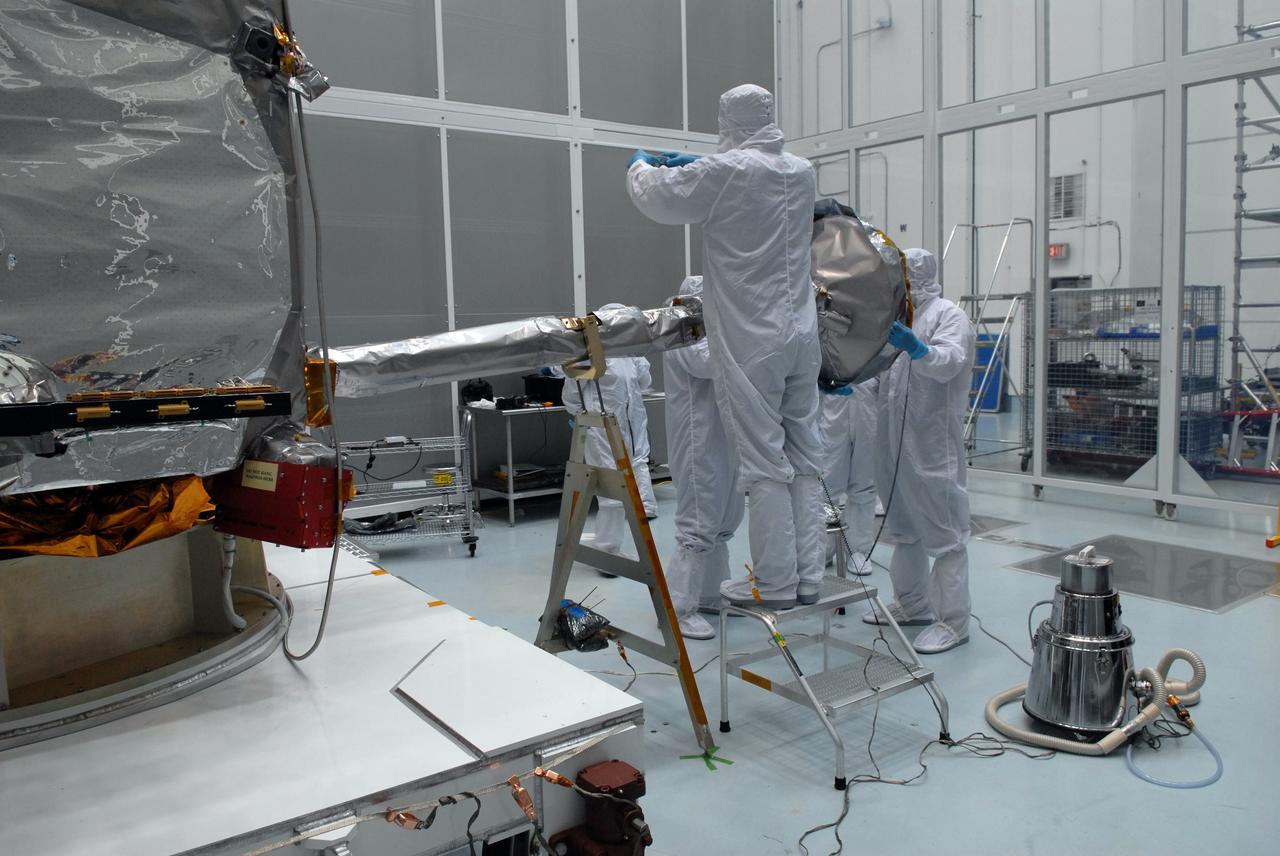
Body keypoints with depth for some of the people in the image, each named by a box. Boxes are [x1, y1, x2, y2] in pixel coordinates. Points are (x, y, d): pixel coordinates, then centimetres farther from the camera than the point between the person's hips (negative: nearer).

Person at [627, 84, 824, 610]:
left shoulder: (727, 170, -11)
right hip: (801, 334, 7)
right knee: (804, 457, 10)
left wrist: (641, 166, 23)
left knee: (765, 462, -2)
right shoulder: (801, 171, 10)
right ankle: (807, 575, 17)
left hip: (751, 342, -7)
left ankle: (775, 583, 6)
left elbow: (658, 198, 1)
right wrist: (693, 166, 35)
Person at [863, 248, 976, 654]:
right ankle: (911, 605, 32)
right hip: (896, 444, 9)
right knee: (904, 529, 18)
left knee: (944, 536, -2)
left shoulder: (948, 315, -8)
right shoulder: (899, 317, 17)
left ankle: (952, 622, 5)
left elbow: (949, 362, -27)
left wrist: (917, 349, -45)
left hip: (933, 445, -9)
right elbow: (881, 370, 20)